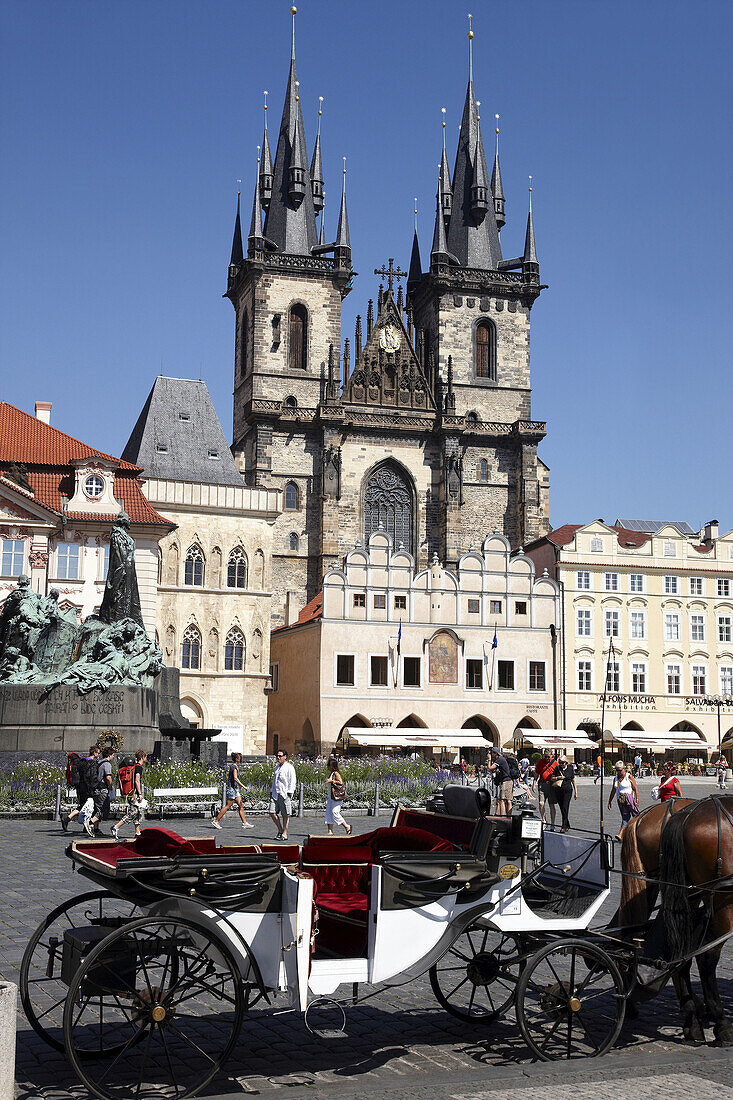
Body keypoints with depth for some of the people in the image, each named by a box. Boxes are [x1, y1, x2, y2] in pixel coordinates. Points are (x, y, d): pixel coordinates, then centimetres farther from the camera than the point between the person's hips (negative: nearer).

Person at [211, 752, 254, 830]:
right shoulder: (234, 767, -15)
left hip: (234, 789, 10)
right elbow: (235, 778, -25)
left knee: (241, 805, 6)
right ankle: (215, 821, 1)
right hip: (231, 788, -10)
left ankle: (244, 823, 6)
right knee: (227, 806, -6)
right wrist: (243, 786, -26)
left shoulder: (235, 766, 15)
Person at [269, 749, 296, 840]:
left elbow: (292, 782, -8)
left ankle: (284, 834, 4)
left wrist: (289, 793, -15)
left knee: (285, 814, -2)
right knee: (272, 812, 0)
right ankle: (280, 830, 15)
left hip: (285, 794, -7)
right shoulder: (277, 767, 20)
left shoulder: (289, 768, -4)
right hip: (276, 794, 7)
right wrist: (272, 791, 21)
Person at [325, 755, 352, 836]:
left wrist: (331, 781, -23)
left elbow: (341, 783, -22)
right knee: (328, 813, 3)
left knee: (334, 812, -12)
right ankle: (330, 831, 3)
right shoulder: (331, 774, 16)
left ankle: (347, 827, 2)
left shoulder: (336, 773, -11)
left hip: (336, 797, -9)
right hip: (330, 797, 9)